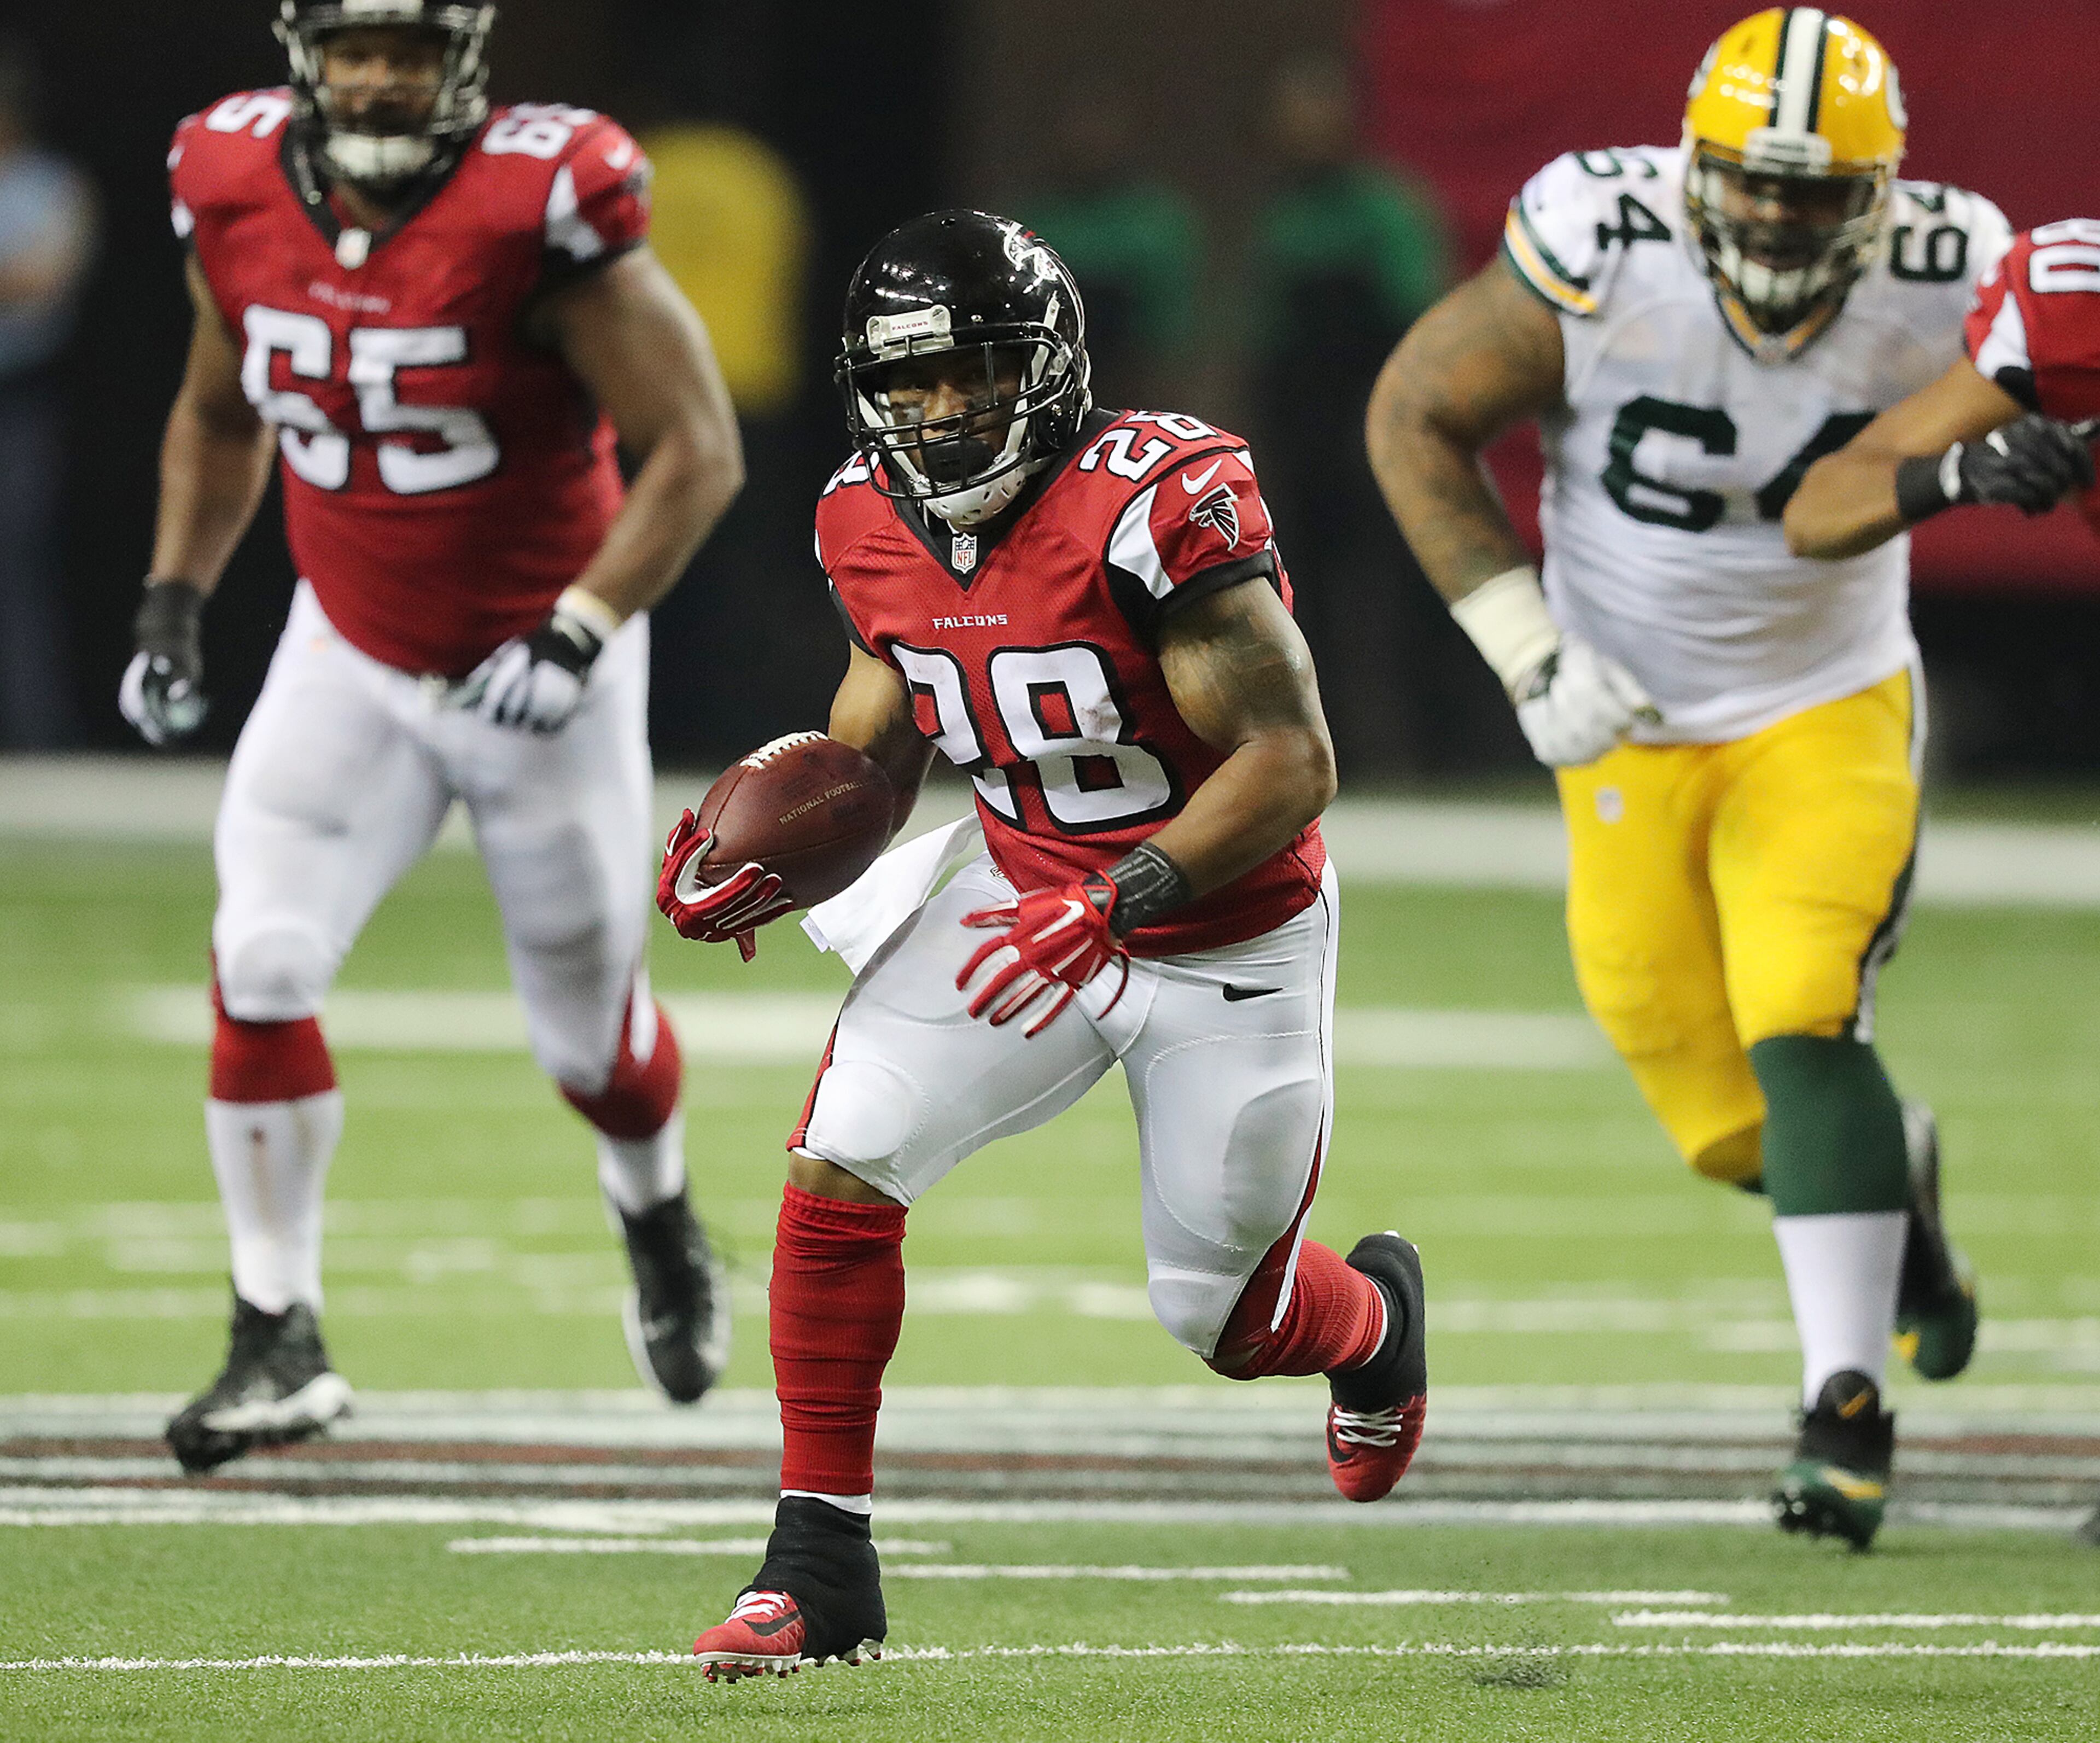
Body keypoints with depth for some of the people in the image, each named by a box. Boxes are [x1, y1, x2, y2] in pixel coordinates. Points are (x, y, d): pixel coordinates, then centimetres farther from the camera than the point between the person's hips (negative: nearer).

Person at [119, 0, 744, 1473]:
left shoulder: (545, 210, -24)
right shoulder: (238, 192, -8)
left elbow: (696, 449, -20)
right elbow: (221, 417, 12)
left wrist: (579, 634, -28)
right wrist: (174, 602, 2)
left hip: (538, 667, -3)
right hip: (352, 659, 3)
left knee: (587, 1027, 11)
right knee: (261, 971, -16)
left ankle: (660, 1223, 46)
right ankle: (279, 1342, -5)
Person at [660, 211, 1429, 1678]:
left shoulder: (1156, 505, -29)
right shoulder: (874, 527, -7)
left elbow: (1293, 762, -28)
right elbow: (878, 748, 7)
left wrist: (1118, 901, -38)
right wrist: (772, 868, -12)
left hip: (1227, 937, -5)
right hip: (1026, 896, 5)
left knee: (1228, 1321, 8)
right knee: (839, 1173, -15)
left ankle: (1373, 1319, 47)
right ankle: (821, 1566, -6)